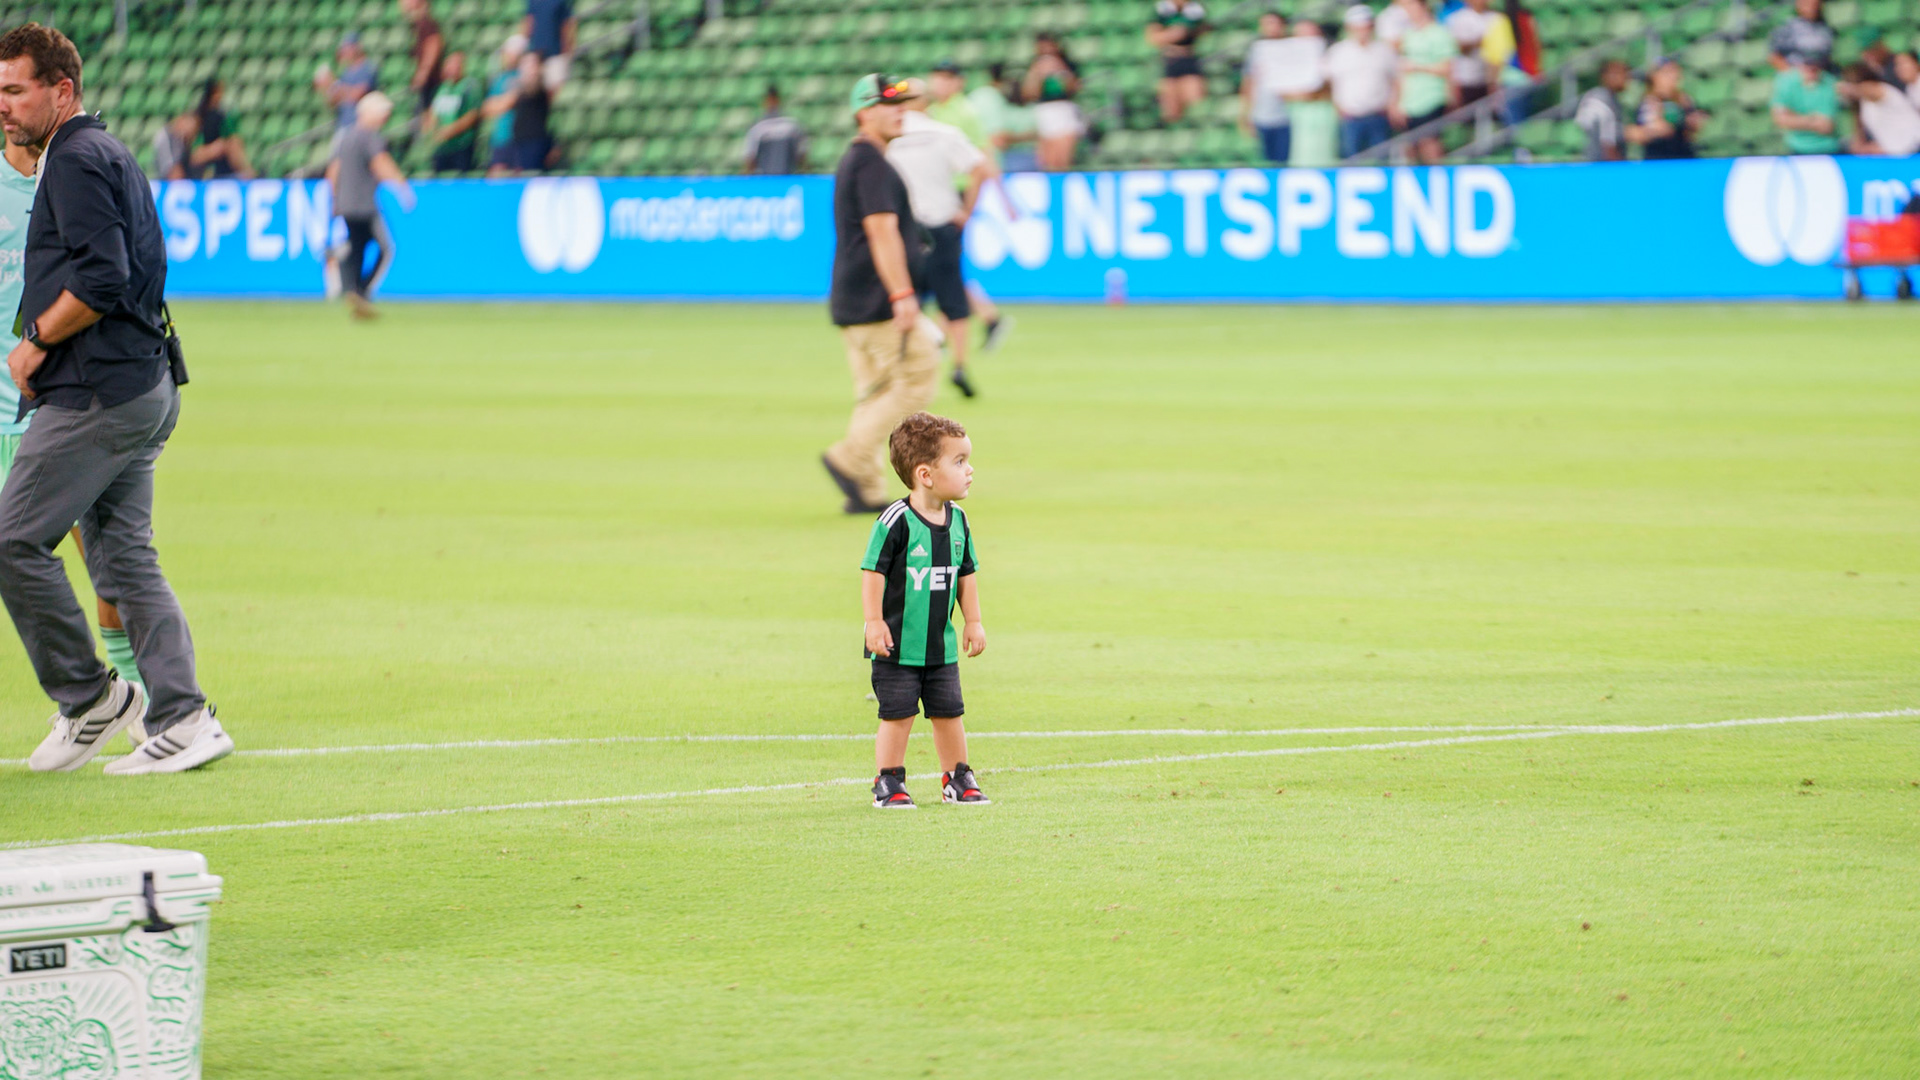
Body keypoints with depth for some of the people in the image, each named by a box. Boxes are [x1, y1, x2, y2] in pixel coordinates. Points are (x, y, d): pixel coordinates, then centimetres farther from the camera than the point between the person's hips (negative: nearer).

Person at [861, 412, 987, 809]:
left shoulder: (957, 521, 3)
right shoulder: (895, 521, -18)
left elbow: (966, 575, 14)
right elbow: (873, 572, -15)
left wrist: (973, 621, 13)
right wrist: (874, 622, -18)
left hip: (942, 644, 6)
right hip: (898, 643, -6)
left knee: (949, 713, 11)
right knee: (897, 715, -1)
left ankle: (957, 779, 24)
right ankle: (888, 783, 10)